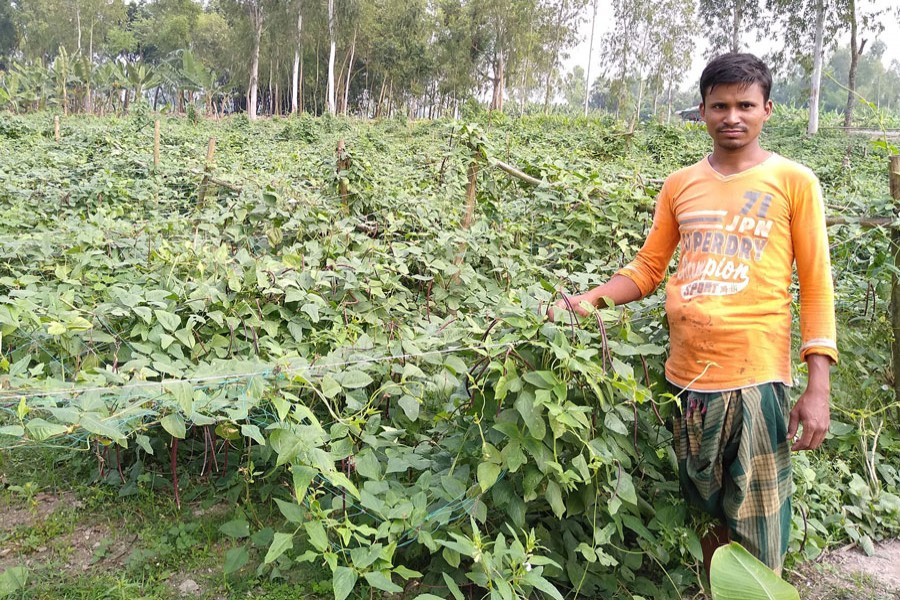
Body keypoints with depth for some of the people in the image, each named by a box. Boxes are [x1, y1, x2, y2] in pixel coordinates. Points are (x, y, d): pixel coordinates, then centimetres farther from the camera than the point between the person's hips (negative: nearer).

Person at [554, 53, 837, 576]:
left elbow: (817, 289, -3)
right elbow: (648, 269, 12)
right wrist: (586, 302, -4)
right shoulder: (679, 186, 8)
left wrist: (818, 388, -10)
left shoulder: (793, 181, -1)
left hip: (756, 381, -3)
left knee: (757, 539, 2)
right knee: (704, 518, 18)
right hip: (685, 377, 4)